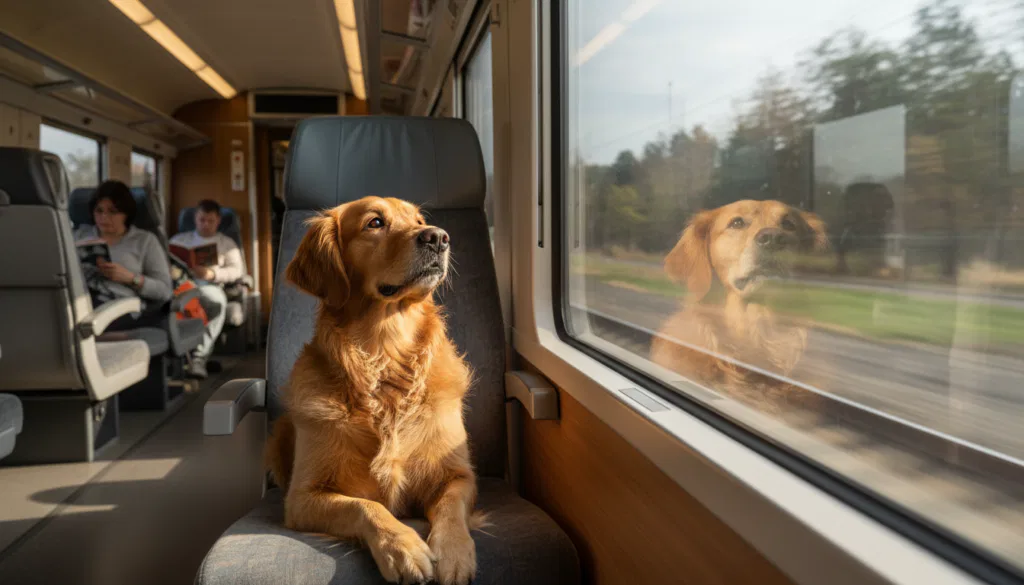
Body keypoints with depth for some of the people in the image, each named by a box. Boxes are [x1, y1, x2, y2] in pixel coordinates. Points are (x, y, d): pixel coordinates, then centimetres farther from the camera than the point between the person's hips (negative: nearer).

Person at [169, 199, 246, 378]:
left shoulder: (226, 243, 24)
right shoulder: (179, 239, 29)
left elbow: (237, 270, 8)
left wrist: (212, 274, -11)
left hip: (209, 286, -1)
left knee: (218, 300, -39)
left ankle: (200, 355, -41)